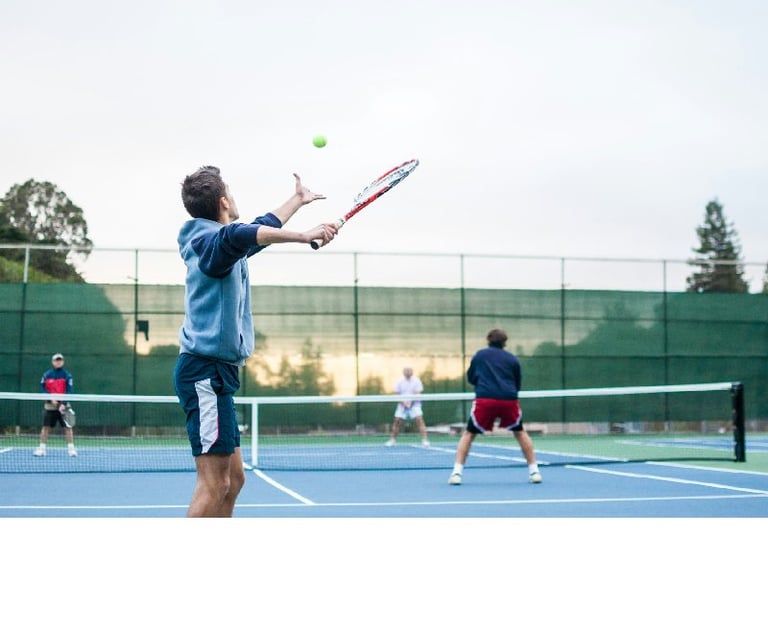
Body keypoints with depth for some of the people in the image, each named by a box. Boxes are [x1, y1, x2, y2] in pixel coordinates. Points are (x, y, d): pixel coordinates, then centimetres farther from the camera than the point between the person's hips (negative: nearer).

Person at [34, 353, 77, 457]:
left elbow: (69, 391, -9)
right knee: (45, 426, 1)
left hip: (63, 405, -1)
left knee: (68, 427, -4)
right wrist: (51, 399, -15)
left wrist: (63, 404, -20)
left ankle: (71, 448, 1)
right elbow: (43, 389, -1)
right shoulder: (46, 374, 2)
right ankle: (42, 448, 8)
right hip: (50, 405, 1)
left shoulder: (67, 375, -3)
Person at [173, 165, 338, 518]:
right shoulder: (212, 240, -12)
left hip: (215, 372, 11)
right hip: (205, 371, -11)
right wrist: (302, 236, -46)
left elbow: (262, 229, 38)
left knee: (233, 479, 11)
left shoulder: (223, 244, 19)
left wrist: (298, 200, 49)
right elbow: (239, 235, -38)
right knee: (214, 484, -13)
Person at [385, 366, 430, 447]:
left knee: (419, 419, -18)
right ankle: (393, 439, 18)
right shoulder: (400, 381, -1)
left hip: (414, 404, -2)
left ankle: (424, 440, -15)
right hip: (402, 404, 2)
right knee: (397, 421, -1)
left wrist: (410, 401, -25)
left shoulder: (416, 380, -7)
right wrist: (403, 401, -15)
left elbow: (417, 393, -10)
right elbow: (397, 393, 2)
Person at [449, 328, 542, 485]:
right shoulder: (512, 359, 16)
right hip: (509, 400, 1)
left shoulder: (480, 355, 15)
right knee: (520, 432, 23)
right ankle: (534, 471, 19)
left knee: (469, 434, 12)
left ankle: (457, 472, 0)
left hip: (484, 399, -1)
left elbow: (471, 378, 24)